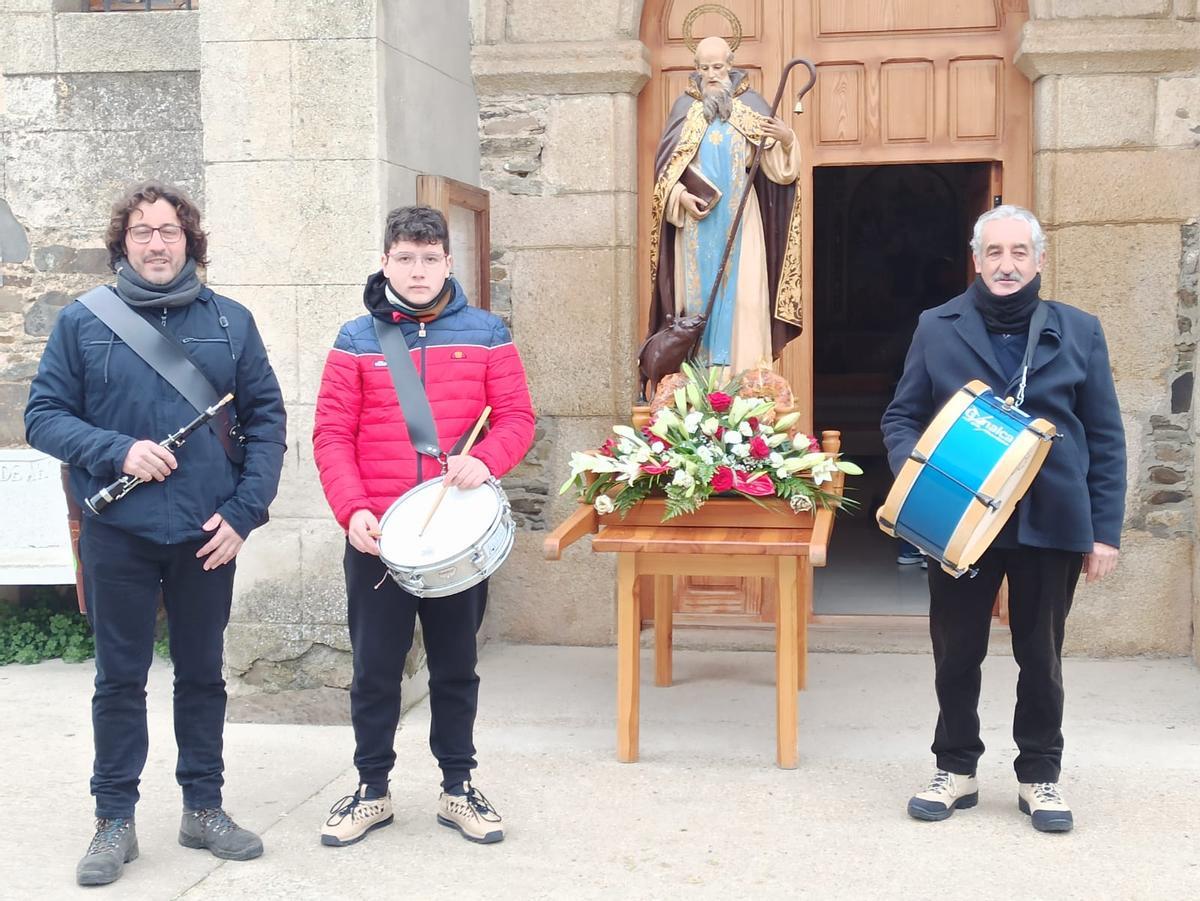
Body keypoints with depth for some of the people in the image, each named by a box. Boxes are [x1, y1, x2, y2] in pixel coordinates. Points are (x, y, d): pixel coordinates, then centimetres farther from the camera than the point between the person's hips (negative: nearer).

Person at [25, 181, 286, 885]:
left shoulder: (230, 322, 3)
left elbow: (267, 419, 2)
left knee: (203, 673, 13)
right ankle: (115, 821, 19)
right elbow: (43, 416, -1)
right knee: (120, 679, 7)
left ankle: (204, 808, 26)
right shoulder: (82, 323, 1)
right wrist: (117, 451, -18)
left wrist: (244, 511, -7)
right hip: (118, 533, -1)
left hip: (209, 535, 1)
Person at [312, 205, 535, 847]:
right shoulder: (356, 341, 2)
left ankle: (458, 788, 23)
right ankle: (372, 789, 21)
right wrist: (353, 510, -15)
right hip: (376, 537, 0)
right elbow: (331, 434, -2)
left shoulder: (485, 335, 4)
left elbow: (516, 417, 1)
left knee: (456, 666, 11)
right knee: (375, 669, 7)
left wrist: (484, 460, -20)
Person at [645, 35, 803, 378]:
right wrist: (680, 196, -10)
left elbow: (774, 164, 2)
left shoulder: (751, 103, 6)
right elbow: (665, 163, 5)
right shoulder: (684, 106, 8)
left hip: (740, 217, 0)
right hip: (696, 218, 0)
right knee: (698, 290, 0)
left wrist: (787, 139, -18)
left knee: (742, 292, -6)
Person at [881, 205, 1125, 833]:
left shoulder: (1079, 332, 4)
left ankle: (1039, 777, 25)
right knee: (956, 652, 9)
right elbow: (901, 417, 6)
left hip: (1051, 522, 0)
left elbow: (1105, 439, 3)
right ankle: (956, 770, 25)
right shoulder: (937, 328, 3)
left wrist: (1105, 531, -2)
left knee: (1041, 656, 10)